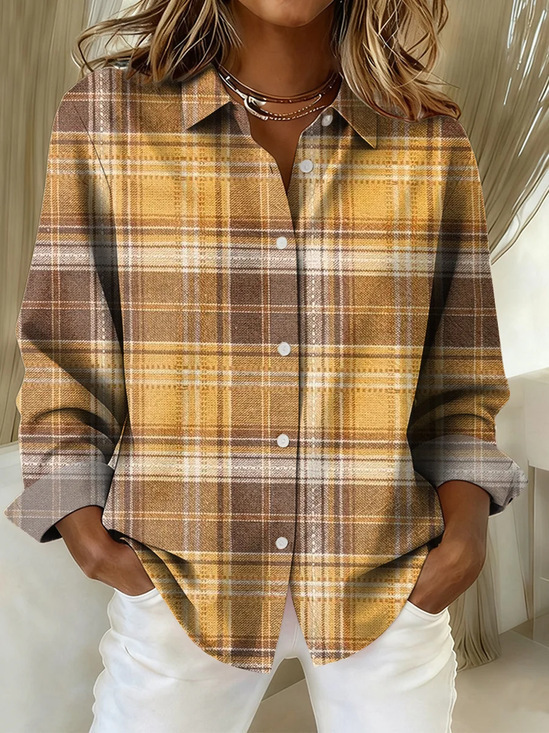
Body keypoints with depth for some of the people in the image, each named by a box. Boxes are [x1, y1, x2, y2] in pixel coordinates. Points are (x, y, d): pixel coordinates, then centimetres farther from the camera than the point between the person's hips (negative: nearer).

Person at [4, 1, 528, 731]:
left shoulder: (430, 133, 0)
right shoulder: (107, 110, -3)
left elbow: (458, 370, 5)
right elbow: (62, 355, -1)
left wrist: (467, 520, -7)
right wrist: (86, 531, -7)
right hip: (179, 576, 0)